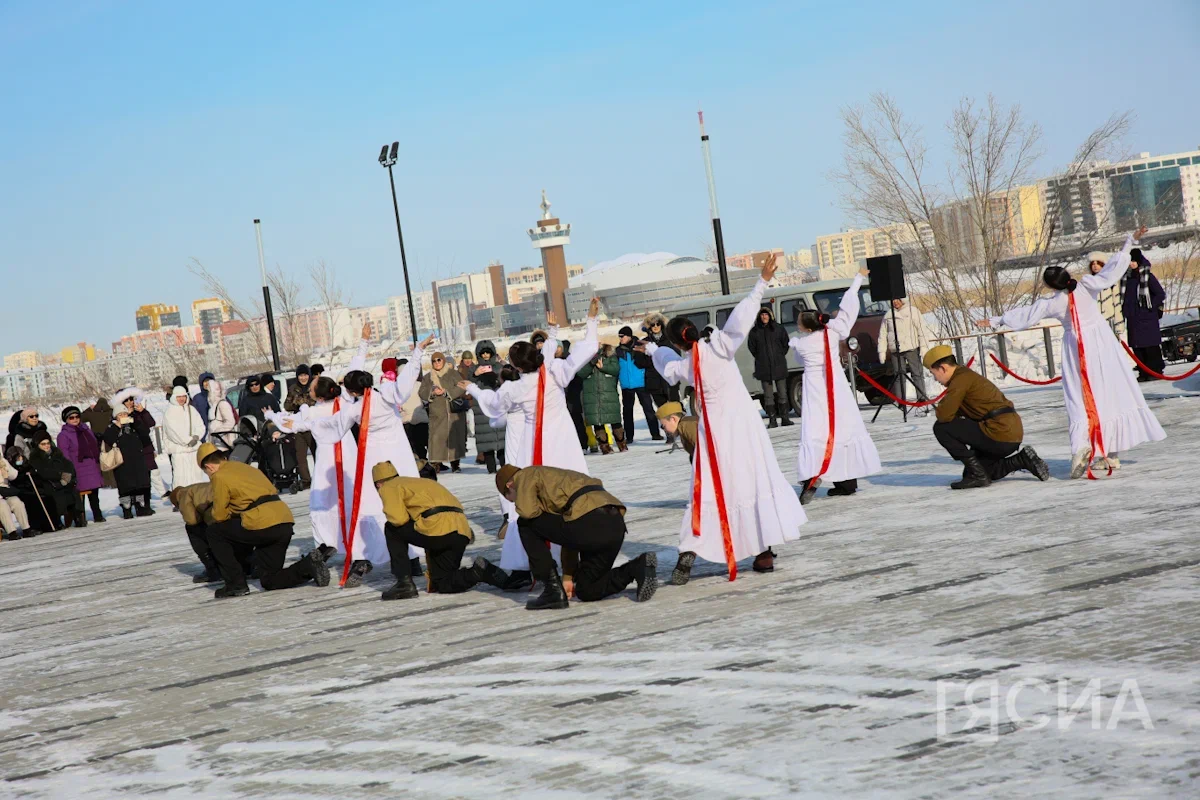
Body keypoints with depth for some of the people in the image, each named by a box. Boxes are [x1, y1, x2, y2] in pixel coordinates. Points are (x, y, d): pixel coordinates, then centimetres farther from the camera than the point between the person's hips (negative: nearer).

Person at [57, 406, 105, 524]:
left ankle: (97, 515, 24)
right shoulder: (63, 435, -4)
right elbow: (64, 455, -10)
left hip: (93, 468, 6)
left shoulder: (86, 430, 16)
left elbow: (95, 446, 23)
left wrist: (97, 462, 18)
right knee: (80, 493, -9)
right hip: (78, 470, -6)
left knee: (94, 494, 14)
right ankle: (80, 518, -4)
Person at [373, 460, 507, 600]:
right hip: (463, 533, 8)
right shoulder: (422, 482, 37)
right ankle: (487, 572, -3)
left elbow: (398, 519, -7)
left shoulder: (389, 488, 13)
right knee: (444, 584, 20)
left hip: (438, 528, -8)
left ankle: (404, 583, 7)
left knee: (392, 530, 18)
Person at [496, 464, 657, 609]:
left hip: (590, 523, -9)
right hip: (617, 526, 9)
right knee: (587, 591, 22)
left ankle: (553, 590, 7)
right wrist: (567, 577, 39)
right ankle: (639, 567, 2)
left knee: (526, 524, 12)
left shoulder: (526, 475, 13)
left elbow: (527, 510, -8)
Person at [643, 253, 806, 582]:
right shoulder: (718, 346, -11)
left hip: (712, 429, 2)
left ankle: (689, 553, -4)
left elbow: (664, 360, 24)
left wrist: (651, 347, 47)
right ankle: (765, 551, 7)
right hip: (743, 422, -2)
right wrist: (762, 281, -20)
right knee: (756, 481, 6)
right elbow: (742, 317, -22)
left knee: (707, 489, 7)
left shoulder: (680, 366, 0)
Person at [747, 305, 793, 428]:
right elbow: (751, 347, 10)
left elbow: (785, 343, 10)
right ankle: (772, 420, 2)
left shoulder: (778, 328, 2)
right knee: (768, 395, 0)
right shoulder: (755, 331, 1)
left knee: (782, 393, 4)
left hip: (779, 366, 0)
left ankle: (784, 418, 11)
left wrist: (780, 356, 5)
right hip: (763, 367, 0)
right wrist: (760, 358, 6)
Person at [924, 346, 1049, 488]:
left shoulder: (961, 379, -11)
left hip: (1000, 436, -10)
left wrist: (941, 406, 3)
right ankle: (1023, 459, 15)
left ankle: (977, 475, -6)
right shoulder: (968, 376, 20)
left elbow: (945, 415, -18)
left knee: (941, 428, -8)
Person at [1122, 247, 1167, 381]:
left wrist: (1150, 307, -8)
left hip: (1147, 318, -6)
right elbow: (1123, 296, 20)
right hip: (1132, 319, 6)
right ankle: (1143, 373, 11)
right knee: (1137, 347, 5)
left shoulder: (1148, 277, -6)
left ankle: (1156, 371, 3)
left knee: (1151, 346, -3)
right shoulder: (1126, 277, 9)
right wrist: (1125, 310, 9)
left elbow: (1161, 295, -6)